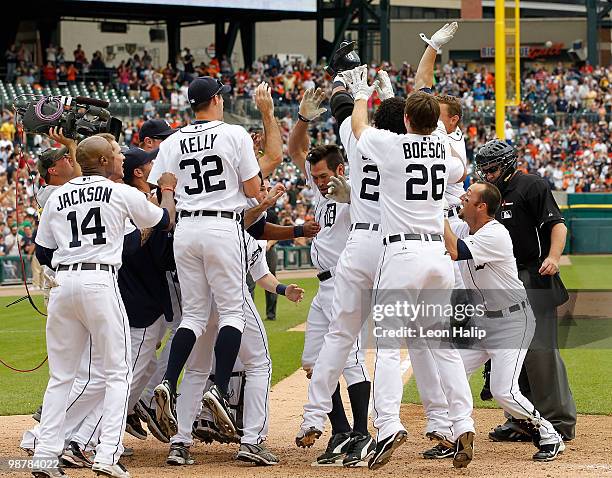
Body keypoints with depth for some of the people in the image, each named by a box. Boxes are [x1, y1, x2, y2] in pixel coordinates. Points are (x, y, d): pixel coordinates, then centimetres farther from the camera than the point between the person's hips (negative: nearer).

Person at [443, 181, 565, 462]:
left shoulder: (495, 235, -23)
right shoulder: (462, 228, 4)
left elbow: (454, 252, -33)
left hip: (512, 320, -8)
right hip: (480, 322, 8)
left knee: (503, 391, -17)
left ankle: (550, 437, 0)